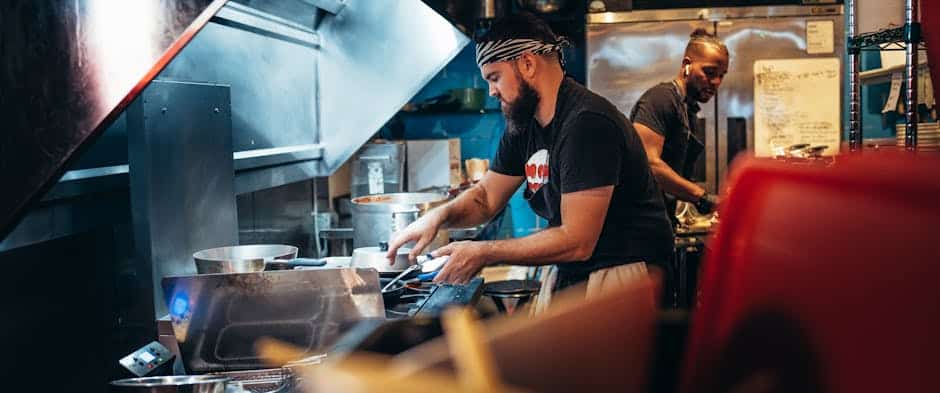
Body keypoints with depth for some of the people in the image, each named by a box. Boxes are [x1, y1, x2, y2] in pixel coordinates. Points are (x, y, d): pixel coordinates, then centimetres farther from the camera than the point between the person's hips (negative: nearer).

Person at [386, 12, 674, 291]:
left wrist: (484, 253, -19)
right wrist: (439, 215, -6)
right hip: (570, 275, 8)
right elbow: (486, 197, 16)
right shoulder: (522, 126, 7)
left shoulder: (587, 123, -21)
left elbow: (577, 241, -24)